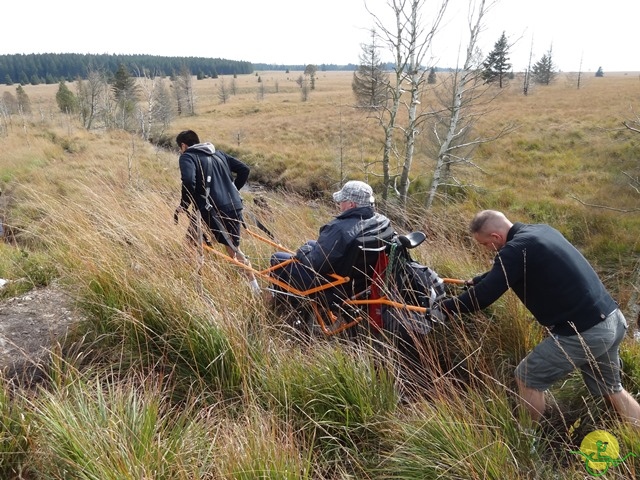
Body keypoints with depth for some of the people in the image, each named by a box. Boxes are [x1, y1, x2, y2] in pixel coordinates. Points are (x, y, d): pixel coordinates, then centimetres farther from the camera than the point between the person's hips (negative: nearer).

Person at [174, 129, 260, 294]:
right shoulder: (218, 153, 20)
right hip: (234, 207, 6)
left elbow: (188, 181, -20)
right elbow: (244, 169, 17)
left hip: (210, 211, -6)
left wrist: (183, 206, -6)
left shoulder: (187, 157, 0)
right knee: (234, 249, 21)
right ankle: (254, 285, 20)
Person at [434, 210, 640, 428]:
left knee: (527, 379, 9)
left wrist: (444, 307, -2)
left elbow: (482, 298, -16)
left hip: (582, 333, -9)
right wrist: (476, 281, 34)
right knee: (611, 389, 26)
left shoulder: (516, 249, -18)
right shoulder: (539, 231, 11)